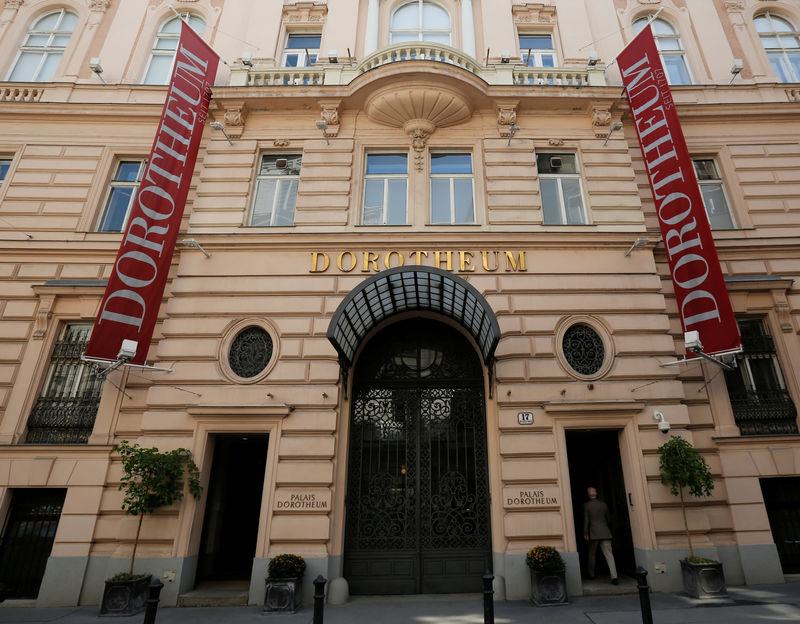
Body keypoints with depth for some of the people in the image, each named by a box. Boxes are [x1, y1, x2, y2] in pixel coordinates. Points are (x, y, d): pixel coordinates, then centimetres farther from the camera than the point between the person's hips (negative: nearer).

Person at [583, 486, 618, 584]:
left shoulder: (586, 505, -4)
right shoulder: (603, 504, 5)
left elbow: (586, 520, -7)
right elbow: (607, 518, 14)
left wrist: (585, 533, -3)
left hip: (593, 534, -2)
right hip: (605, 533, 2)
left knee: (592, 554, 14)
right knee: (609, 555, -1)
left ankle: (591, 574, 24)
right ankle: (614, 576, -13)